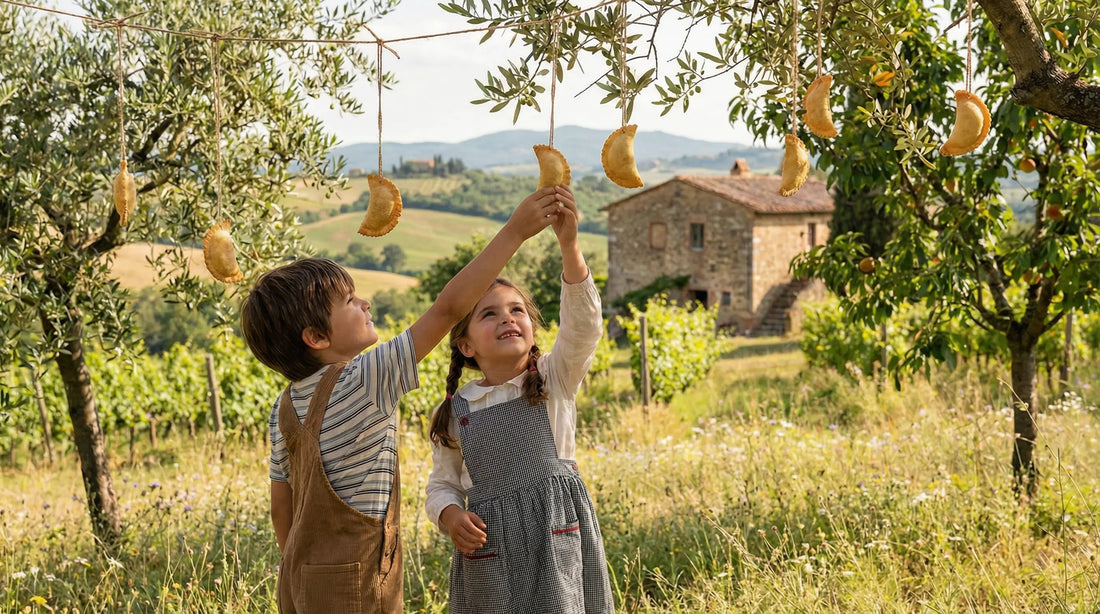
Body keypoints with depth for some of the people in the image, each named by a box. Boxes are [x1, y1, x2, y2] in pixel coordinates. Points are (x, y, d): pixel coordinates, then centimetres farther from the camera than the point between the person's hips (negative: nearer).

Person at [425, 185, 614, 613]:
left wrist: (569, 246, -30)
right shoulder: (456, 411, 6)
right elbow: (441, 485, 13)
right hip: (489, 546, 2)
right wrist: (449, 514, -11)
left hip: (556, 533, -1)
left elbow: (584, 324, -16)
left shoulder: (555, 379, 1)